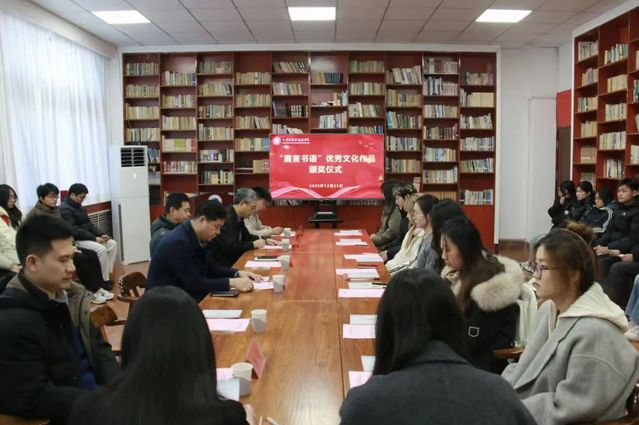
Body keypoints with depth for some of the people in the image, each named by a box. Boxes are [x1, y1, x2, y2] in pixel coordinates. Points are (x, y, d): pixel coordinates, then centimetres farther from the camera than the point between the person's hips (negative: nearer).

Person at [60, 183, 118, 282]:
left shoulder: (78, 206, 15)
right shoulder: (65, 209, -15)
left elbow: (88, 224, 17)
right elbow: (74, 230, -23)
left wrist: (100, 234, 0)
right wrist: (94, 238, -23)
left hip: (87, 237, 10)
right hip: (76, 240, -10)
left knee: (113, 244, -3)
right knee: (101, 249, -29)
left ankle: (108, 274, -3)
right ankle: (104, 280, -19)